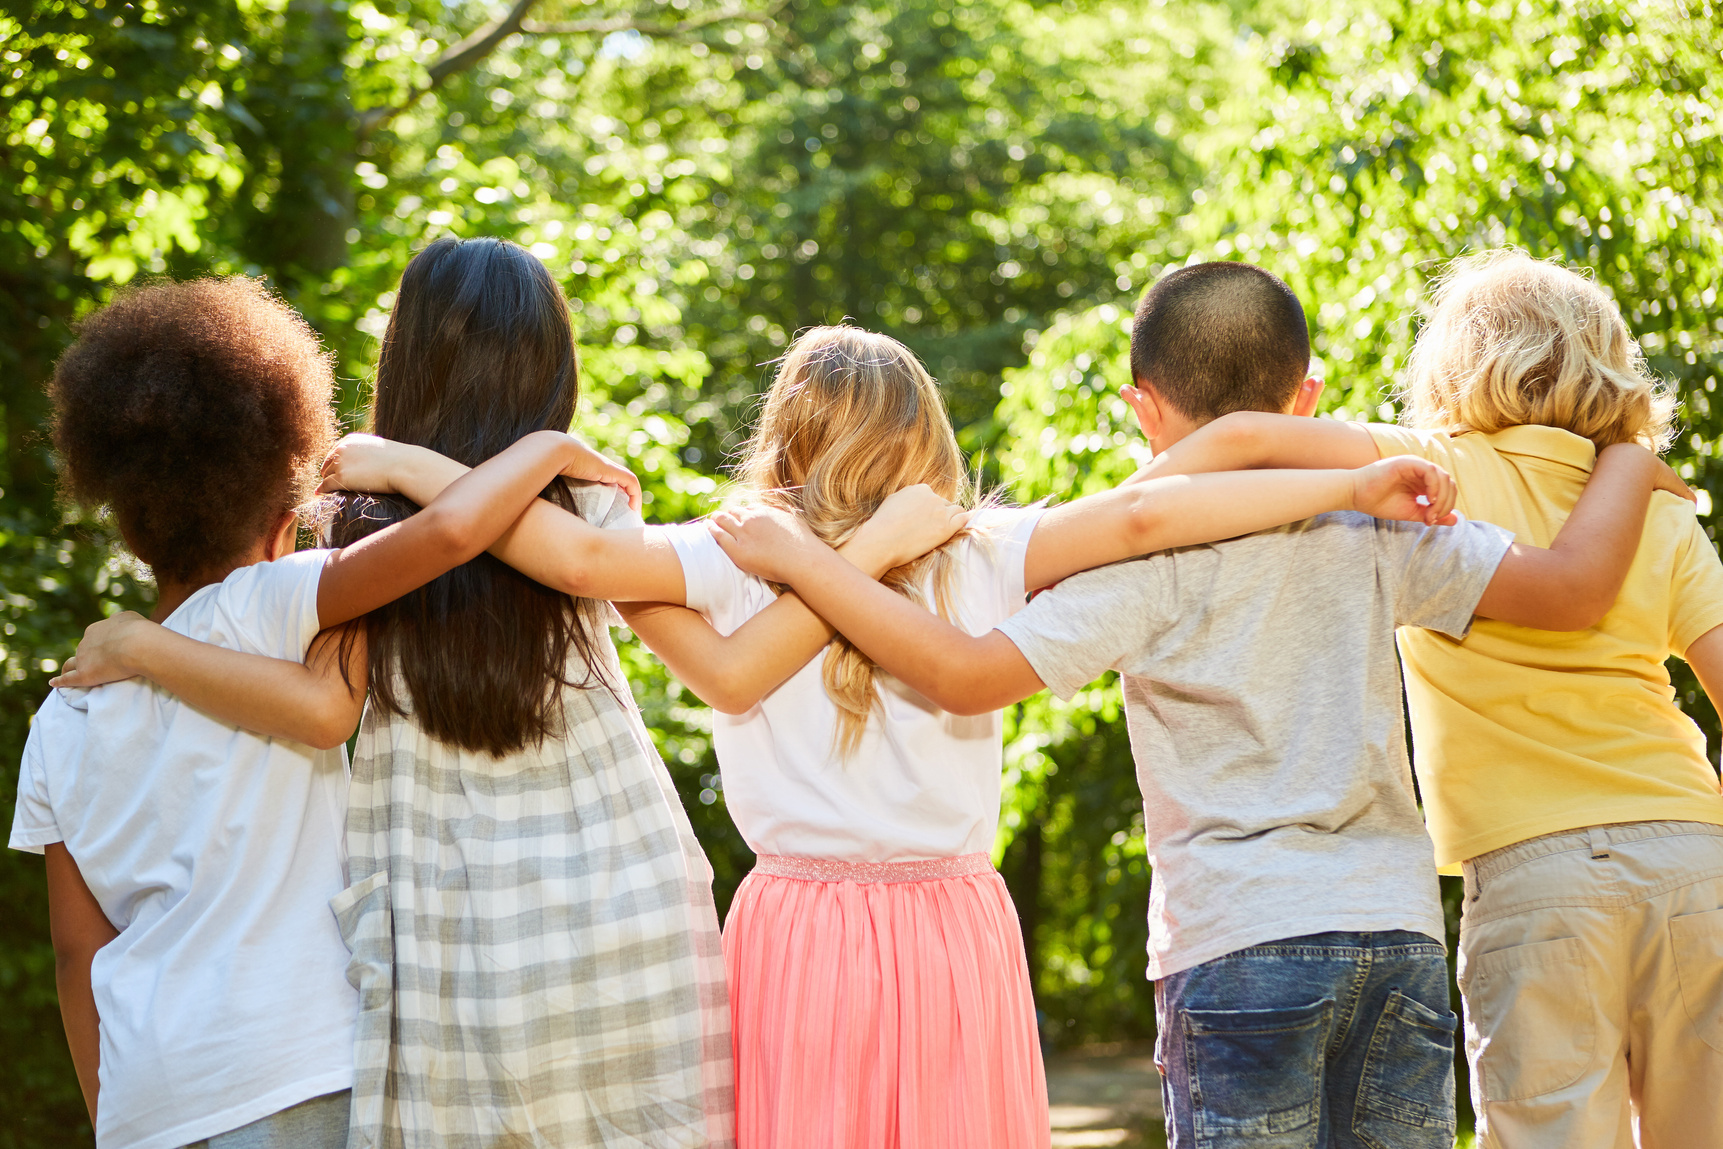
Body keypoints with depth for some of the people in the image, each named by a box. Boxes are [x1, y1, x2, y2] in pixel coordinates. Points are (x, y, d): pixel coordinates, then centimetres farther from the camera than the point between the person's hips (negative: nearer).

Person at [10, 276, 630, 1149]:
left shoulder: (63, 721, 12)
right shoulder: (260, 611, -3)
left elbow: (78, 949, 12)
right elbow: (445, 530, -18)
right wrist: (549, 447, -1)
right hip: (300, 1077, -5)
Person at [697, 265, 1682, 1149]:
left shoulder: (1149, 561, -5)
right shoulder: (1373, 531, 5)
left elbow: (967, 674, -11)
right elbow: (1575, 586, 3)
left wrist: (802, 559, -4)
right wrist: (1629, 459, 23)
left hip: (1239, 946, -4)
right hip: (1398, 933, 4)